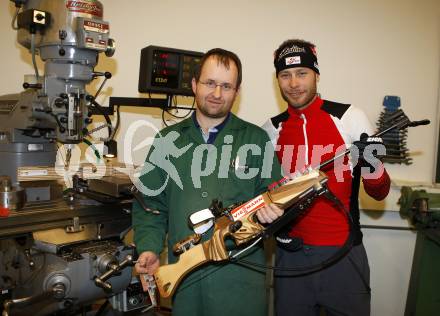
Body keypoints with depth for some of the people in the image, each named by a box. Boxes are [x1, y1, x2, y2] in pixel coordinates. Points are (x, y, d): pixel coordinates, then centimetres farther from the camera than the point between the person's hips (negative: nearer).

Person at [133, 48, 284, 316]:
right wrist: (149, 249, -2)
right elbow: (150, 203, 9)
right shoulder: (168, 139, 8)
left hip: (241, 274, -1)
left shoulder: (256, 139, 3)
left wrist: (270, 210, -16)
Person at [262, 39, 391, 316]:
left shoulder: (349, 117, -5)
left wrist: (373, 164, -23)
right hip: (291, 253, 2)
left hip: (344, 254, -2)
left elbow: (380, 193, -3)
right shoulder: (272, 129, 4)